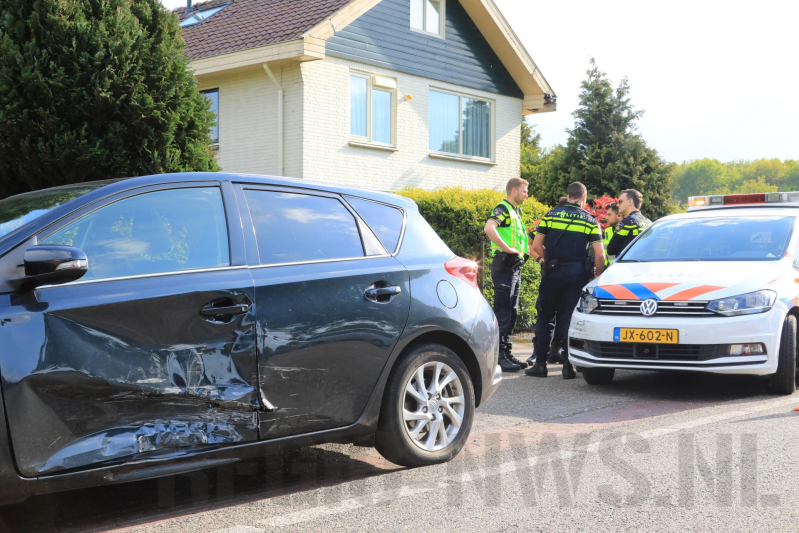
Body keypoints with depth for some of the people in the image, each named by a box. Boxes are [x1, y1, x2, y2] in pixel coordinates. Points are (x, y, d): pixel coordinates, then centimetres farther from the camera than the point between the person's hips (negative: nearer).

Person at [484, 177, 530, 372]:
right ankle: (499, 355, -10)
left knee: (512, 312, 12)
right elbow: (489, 228, -30)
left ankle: (507, 352, 18)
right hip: (504, 265, -10)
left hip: (515, 266, 10)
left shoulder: (516, 211, 20)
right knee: (503, 311, -10)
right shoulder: (502, 209, -10)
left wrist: (521, 252, 16)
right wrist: (507, 248, -27)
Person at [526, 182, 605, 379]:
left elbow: (536, 246, 2)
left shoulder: (551, 215, 3)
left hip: (553, 270, 0)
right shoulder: (590, 220, 2)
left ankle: (540, 363, 7)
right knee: (569, 318, 6)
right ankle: (568, 365, 3)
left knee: (545, 317, 10)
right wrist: (598, 276, 9)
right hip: (577, 272, 0)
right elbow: (600, 254, -4)